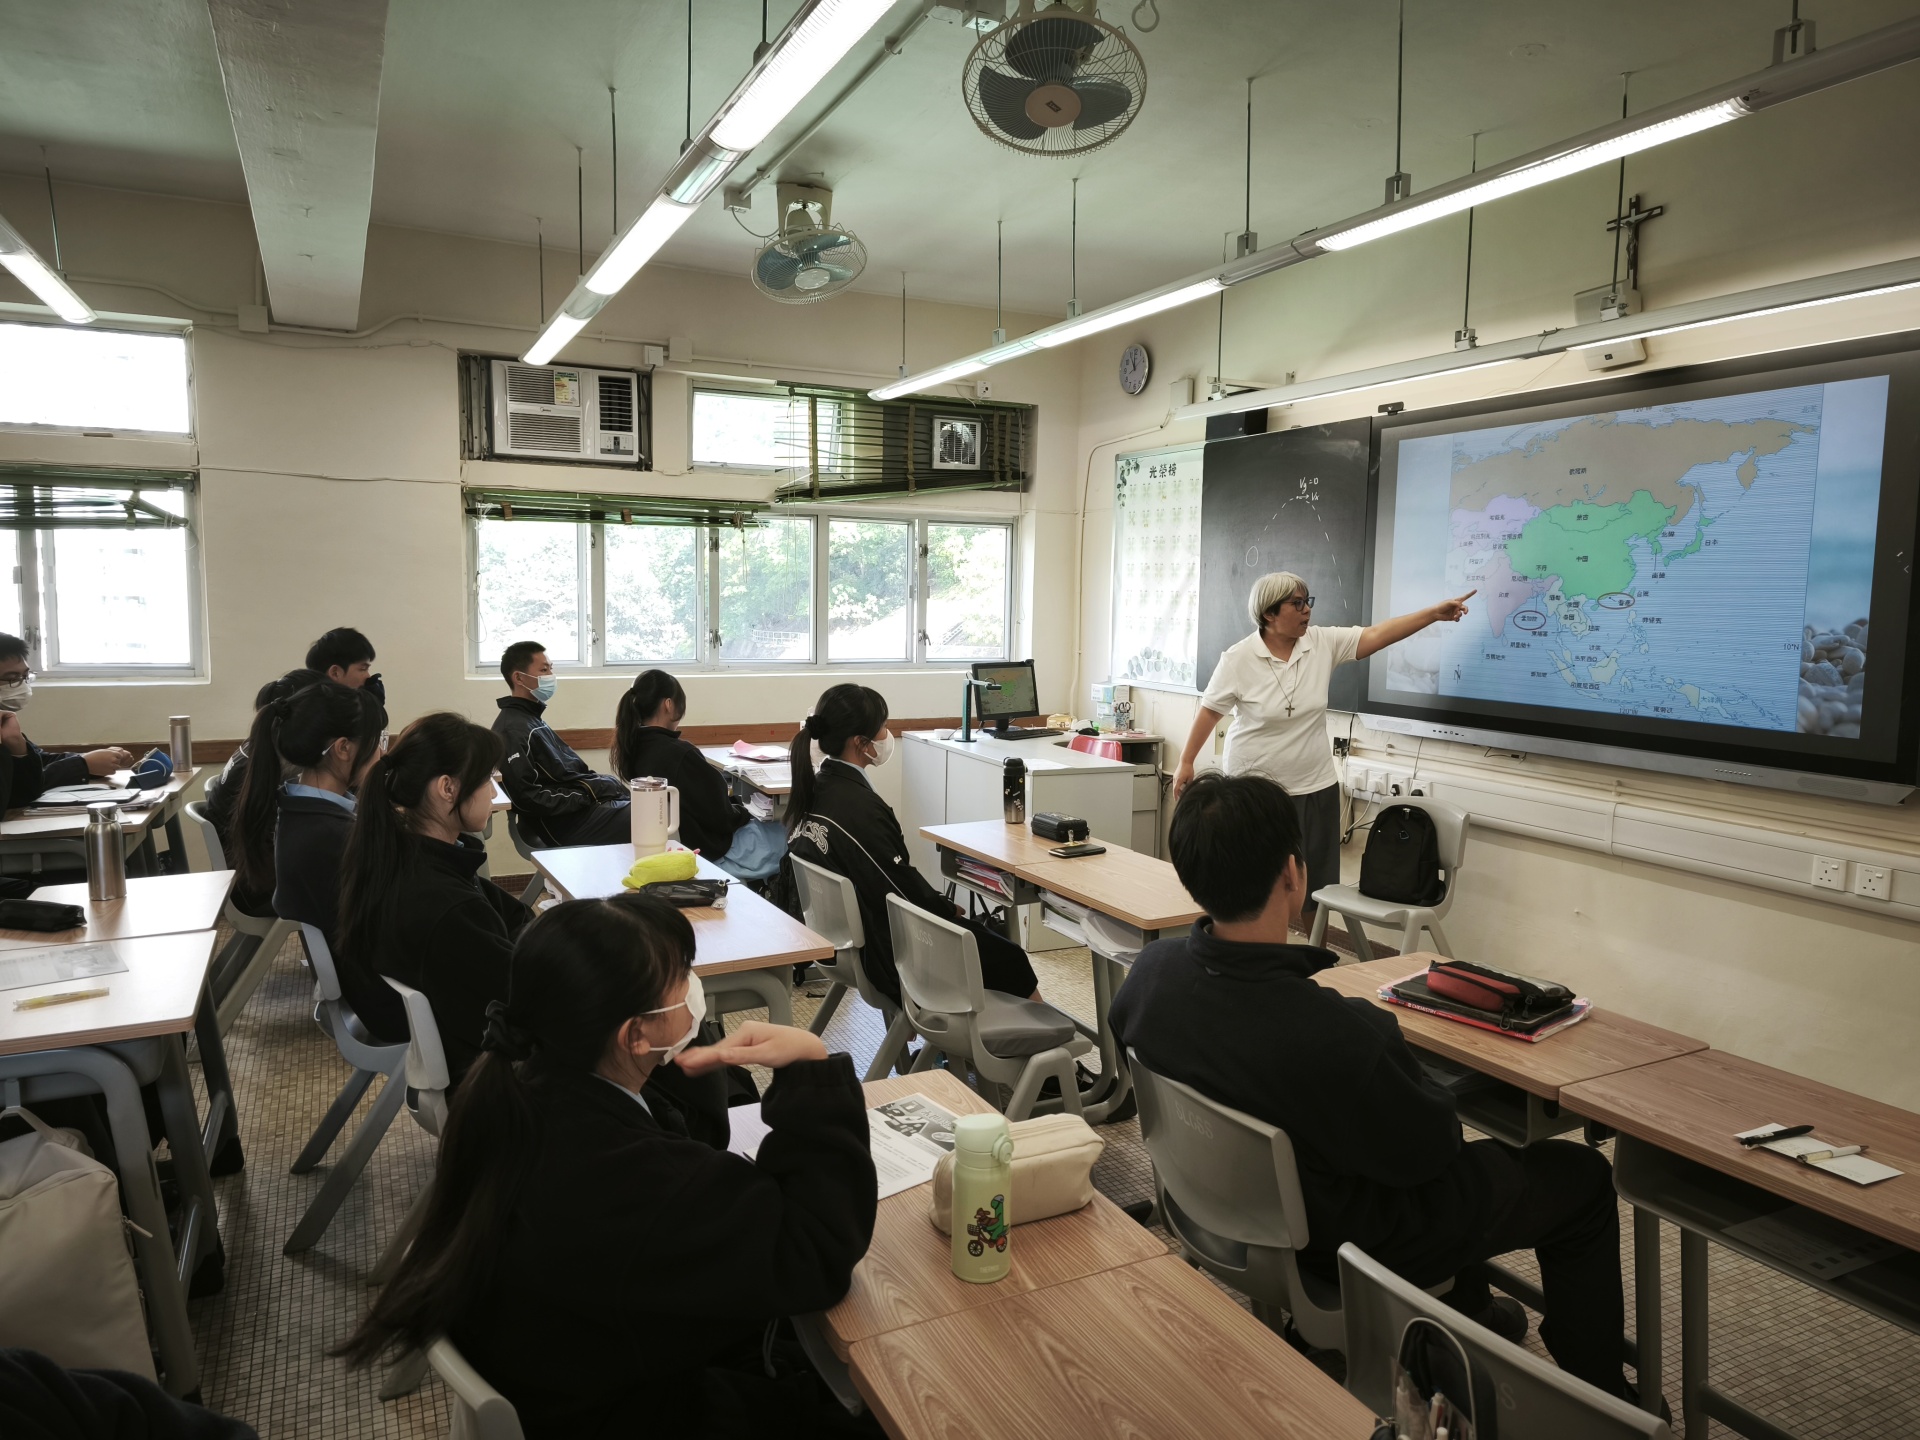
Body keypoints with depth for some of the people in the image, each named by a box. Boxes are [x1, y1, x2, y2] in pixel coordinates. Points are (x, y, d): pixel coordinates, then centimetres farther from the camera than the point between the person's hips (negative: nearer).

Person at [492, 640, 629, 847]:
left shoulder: (532, 719, 19)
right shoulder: (513, 729, -13)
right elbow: (526, 796, -20)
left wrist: (595, 787, 4)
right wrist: (588, 797, -17)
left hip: (578, 806, 10)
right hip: (567, 822, -10)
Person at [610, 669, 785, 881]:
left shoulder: (635, 748, -4)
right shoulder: (679, 754, -30)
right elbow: (721, 818, -20)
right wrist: (744, 812, -3)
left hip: (675, 841, 9)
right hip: (710, 850, -9)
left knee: (767, 826, 24)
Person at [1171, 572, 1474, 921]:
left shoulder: (1323, 643, -3)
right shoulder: (1238, 659, -12)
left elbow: (1377, 634, -9)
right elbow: (1210, 710, -5)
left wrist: (1435, 612, -18)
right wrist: (1186, 762, -2)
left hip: (1314, 788, 4)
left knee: (1316, 884, 13)